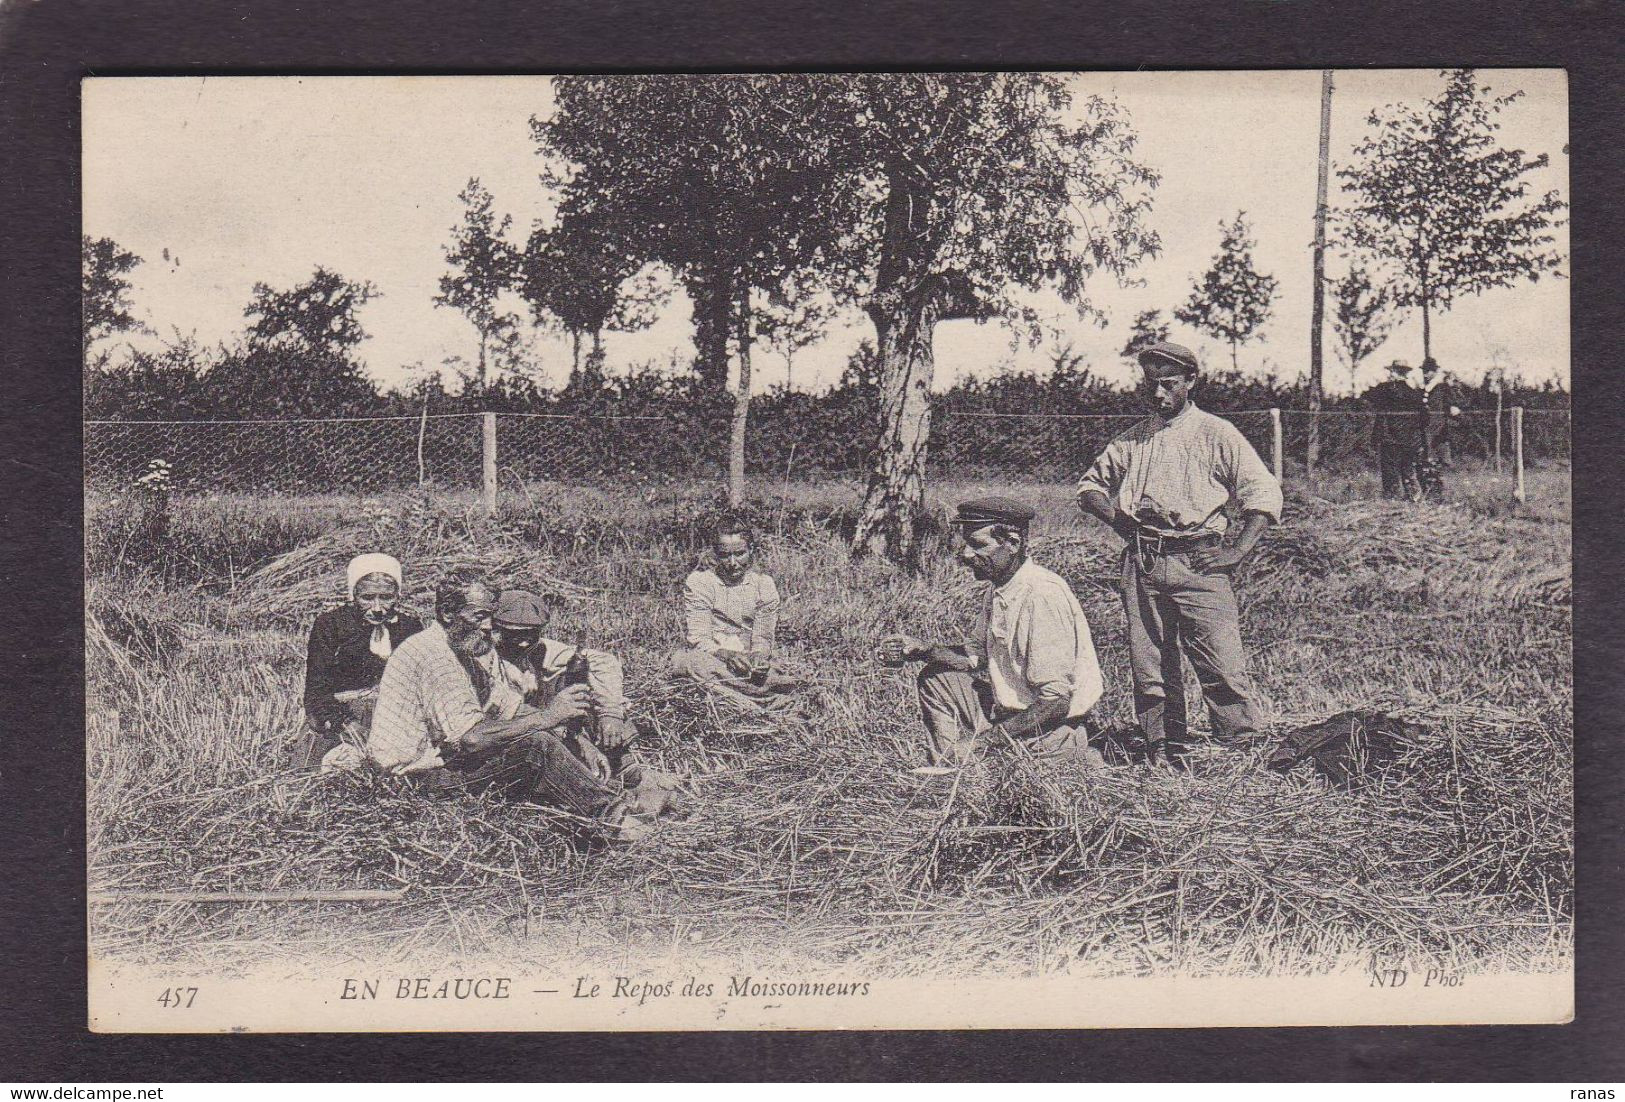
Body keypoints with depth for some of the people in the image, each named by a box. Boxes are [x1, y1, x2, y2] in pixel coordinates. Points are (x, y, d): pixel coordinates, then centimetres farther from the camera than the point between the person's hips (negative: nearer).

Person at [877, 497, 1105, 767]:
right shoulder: (997, 588, 2)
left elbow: (1057, 701, -28)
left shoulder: (1043, 595, -26)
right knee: (935, 680, 13)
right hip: (1007, 709, 9)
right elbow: (979, 656, 18)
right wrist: (922, 650, 2)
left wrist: (985, 740, -26)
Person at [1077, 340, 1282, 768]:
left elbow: (1265, 494, 1)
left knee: (1224, 666, -12)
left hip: (1198, 561, -4)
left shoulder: (1216, 434, 4)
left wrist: (1236, 552, -6)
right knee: (1150, 668, 4)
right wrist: (1115, 517, 8)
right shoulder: (1132, 440, 16)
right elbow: (1089, 486, 28)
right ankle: (1163, 757, 11)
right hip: (1142, 564, 4)